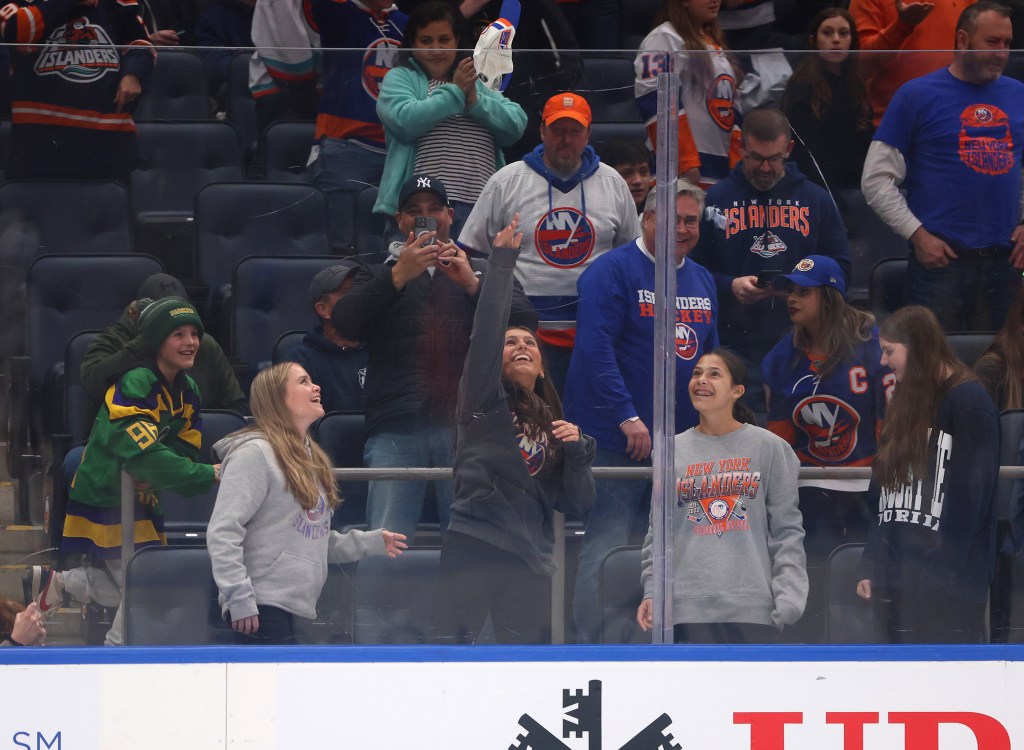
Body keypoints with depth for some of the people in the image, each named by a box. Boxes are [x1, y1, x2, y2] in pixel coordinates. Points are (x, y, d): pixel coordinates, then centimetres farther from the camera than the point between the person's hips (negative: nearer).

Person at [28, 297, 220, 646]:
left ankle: (59, 581, 22)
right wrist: (207, 474, -34)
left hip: (141, 500, 9)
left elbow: (185, 453, 2)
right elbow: (145, 456, -32)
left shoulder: (188, 391, 5)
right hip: (104, 500, -9)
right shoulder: (134, 386, -22)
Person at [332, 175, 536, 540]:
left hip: (466, 424, 0)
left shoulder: (481, 272, 25)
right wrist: (398, 276, -6)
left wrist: (473, 284, -5)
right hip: (395, 428, 0)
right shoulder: (378, 276, 24)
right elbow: (344, 323, 3)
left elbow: (525, 321, 8)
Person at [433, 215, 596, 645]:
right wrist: (503, 261, -8)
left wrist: (576, 451, -2)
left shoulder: (553, 427, 21)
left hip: (530, 561, 5)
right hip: (473, 547, -5)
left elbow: (578, 504, 14)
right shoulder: (486, 401, 9)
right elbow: (487, 326, -5)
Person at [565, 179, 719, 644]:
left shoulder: (702, 281, 15)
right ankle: (590, 645, -4)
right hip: (615, 444, -7)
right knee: (606, 547, -8)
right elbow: (595, 348, -17)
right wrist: (627, 418, -22)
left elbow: (710, 357, 22)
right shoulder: (613, 271, -8)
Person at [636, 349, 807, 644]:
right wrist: (652, 591, 0)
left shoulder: (769, 447, 4)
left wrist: (788, 596, -8)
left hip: (752, 608, -1)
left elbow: (786, 530, 2)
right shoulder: (673, 451, 10)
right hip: (689, 607, 1)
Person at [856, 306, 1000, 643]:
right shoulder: (906, 404, 20)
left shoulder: (970, 403, -6)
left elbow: (969, 500, -12)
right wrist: (871, 566, 14)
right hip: (896, 583, 8)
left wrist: (947, 571, -17)